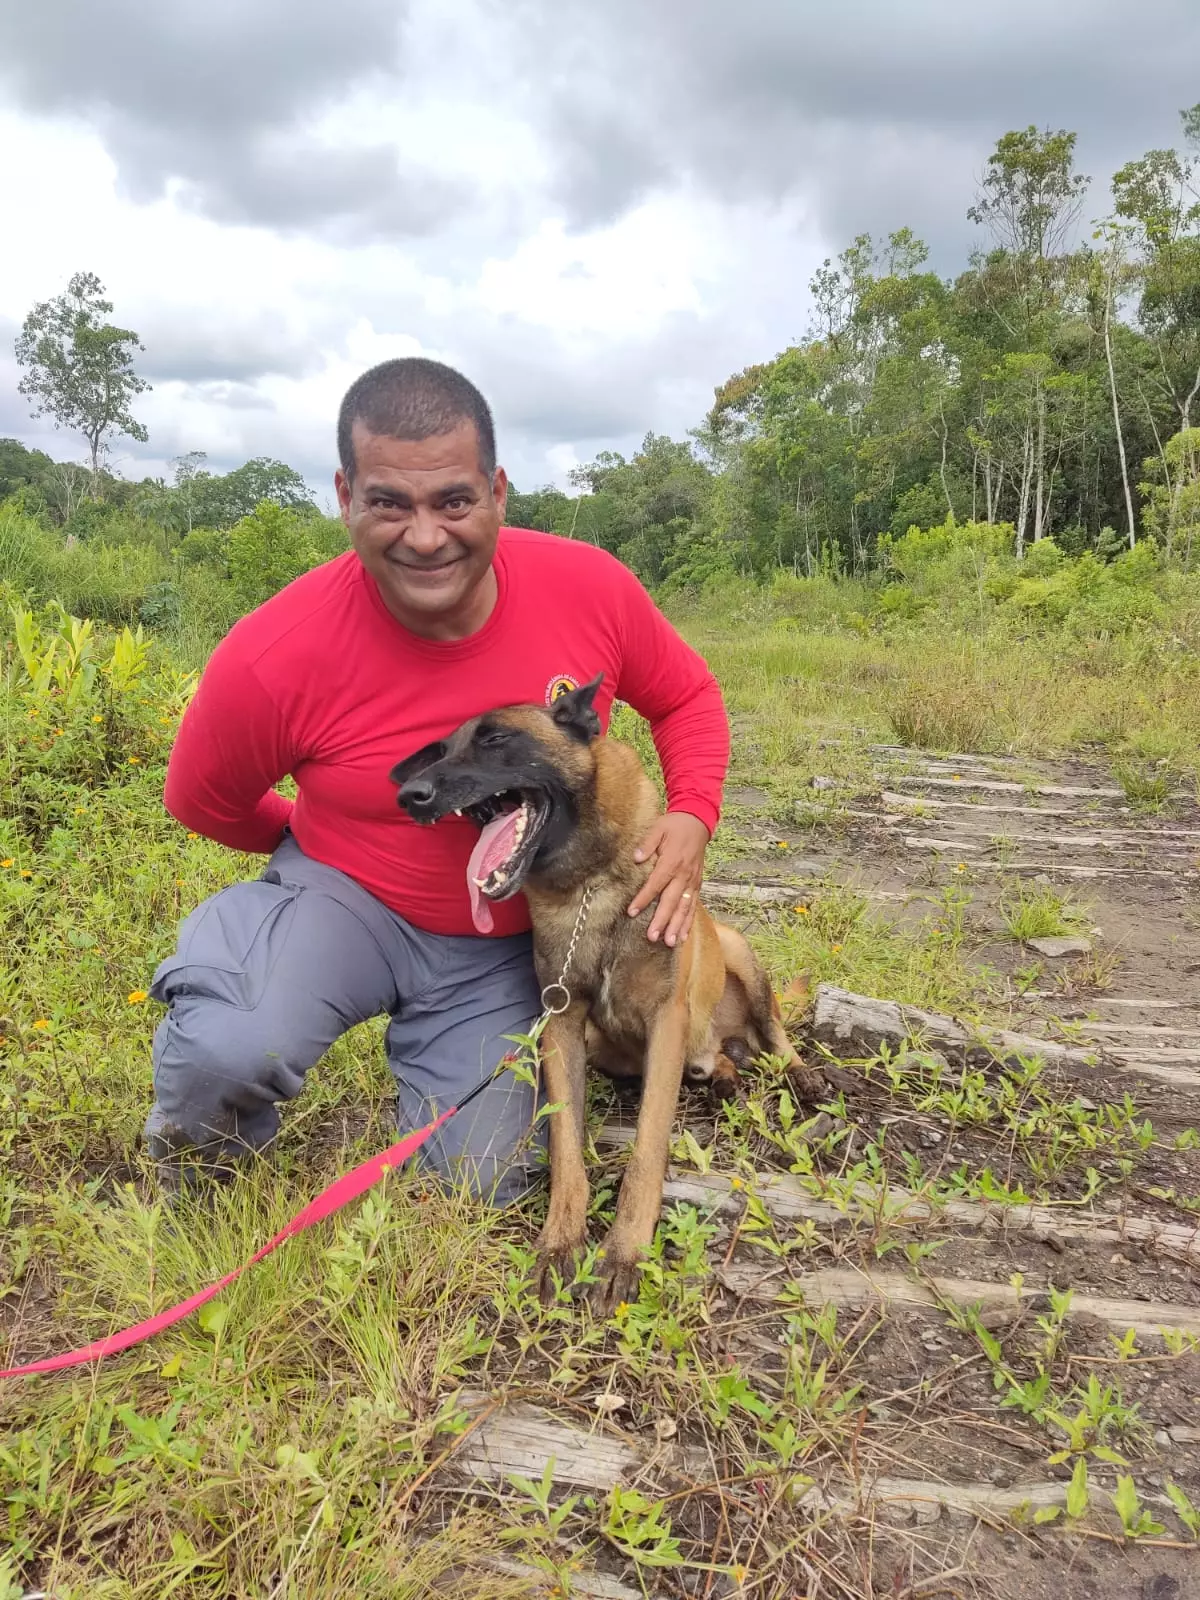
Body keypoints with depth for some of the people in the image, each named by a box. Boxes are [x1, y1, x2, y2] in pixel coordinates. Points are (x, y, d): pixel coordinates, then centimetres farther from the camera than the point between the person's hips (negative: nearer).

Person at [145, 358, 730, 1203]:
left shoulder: (592, 588, -21)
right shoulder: (273, 660, -27)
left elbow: (687, 698, 0)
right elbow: (203, 802, -5)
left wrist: (692, 815, -18)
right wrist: (338, 846, 6)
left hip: (511, 942, 3)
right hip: (346, 897, -2)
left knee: (484, 1192, 5)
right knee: (226, 1046, -34)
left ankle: (424, 1045, 37)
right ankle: (199, 1174, 5)